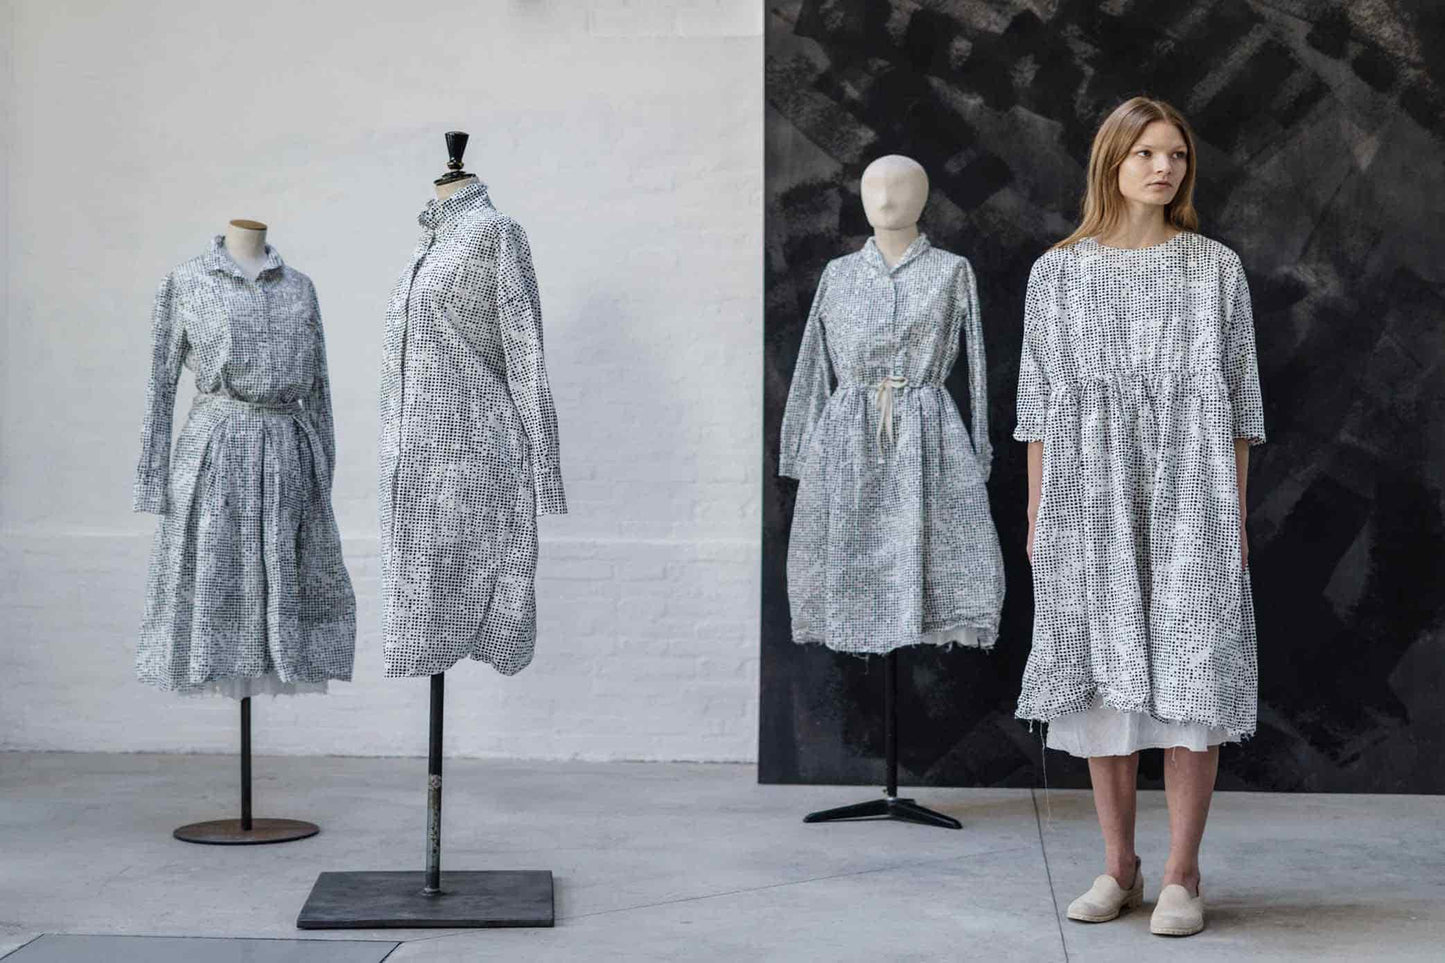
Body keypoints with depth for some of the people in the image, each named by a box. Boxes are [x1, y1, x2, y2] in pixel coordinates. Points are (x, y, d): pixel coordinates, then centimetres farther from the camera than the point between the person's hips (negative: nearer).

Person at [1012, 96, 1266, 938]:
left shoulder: (1215, 268, 4)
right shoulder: (1059, 273, 6)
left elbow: (1238, 400, 5)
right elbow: (1040, 403, 7)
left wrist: (1238, 515, 0)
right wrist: (1037, 515, 4)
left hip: (1188, 498, -1)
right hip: (1089, 501, 1)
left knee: (1190, 677, -3)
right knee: (1104, 680, 5)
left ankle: (1183, 874, 6)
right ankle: (1119, 866, 16)